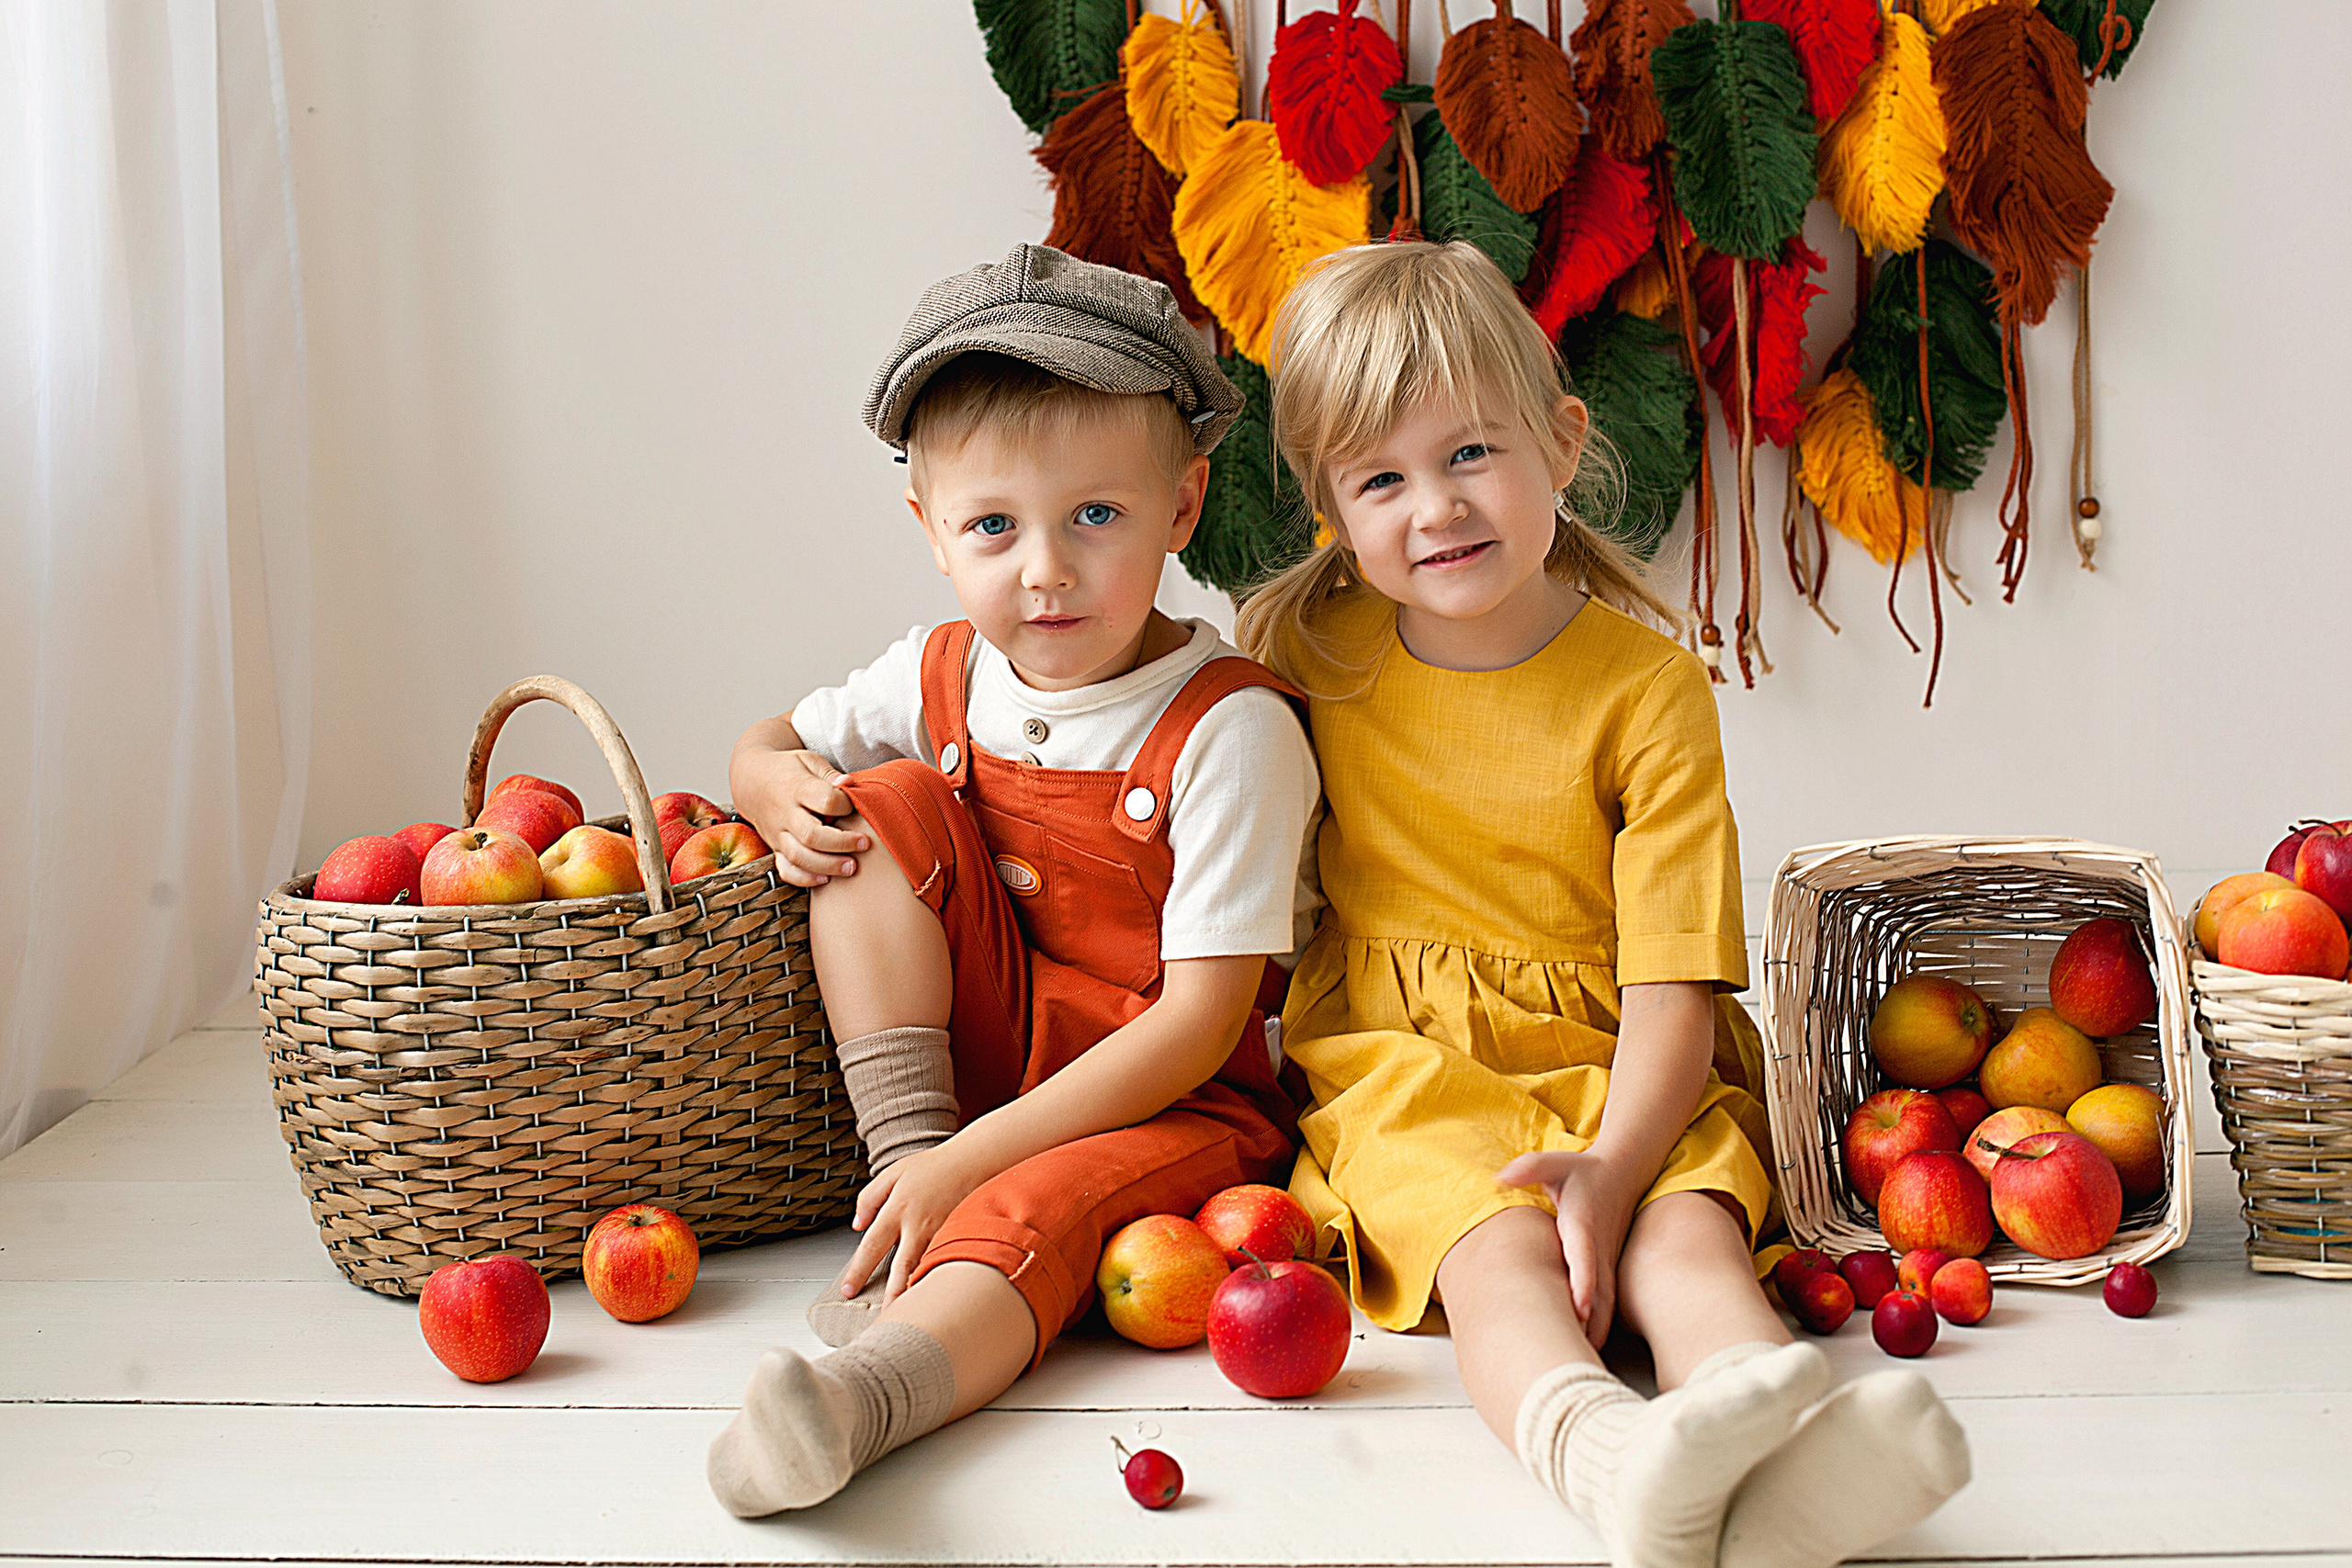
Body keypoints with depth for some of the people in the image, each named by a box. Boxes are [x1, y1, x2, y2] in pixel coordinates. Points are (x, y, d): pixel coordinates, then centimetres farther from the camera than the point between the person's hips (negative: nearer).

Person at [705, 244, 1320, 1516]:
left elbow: (1199, 1025, -22)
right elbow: (767, 744, 17)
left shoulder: (1231, 730, -19)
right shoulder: (941, 677, -2)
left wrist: (973, 1159, -28)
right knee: (886, 804, -13)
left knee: (1029, 1211, -37)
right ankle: (905, 1146, -18)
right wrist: (781, 791, -11)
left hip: (1172, 1100, -5)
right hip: (976, 1059, 6)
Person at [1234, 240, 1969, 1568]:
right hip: (1399, 1068, -1)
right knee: (1496, 1242, -32)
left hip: (1608, 1072, 1)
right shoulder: (1303, 652, 3)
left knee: (1686, 1224, -31)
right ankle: (1602, 1451, -62)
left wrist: (1613, 1164, -29)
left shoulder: (1649, 688, -5)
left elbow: (1674, 983, -11)